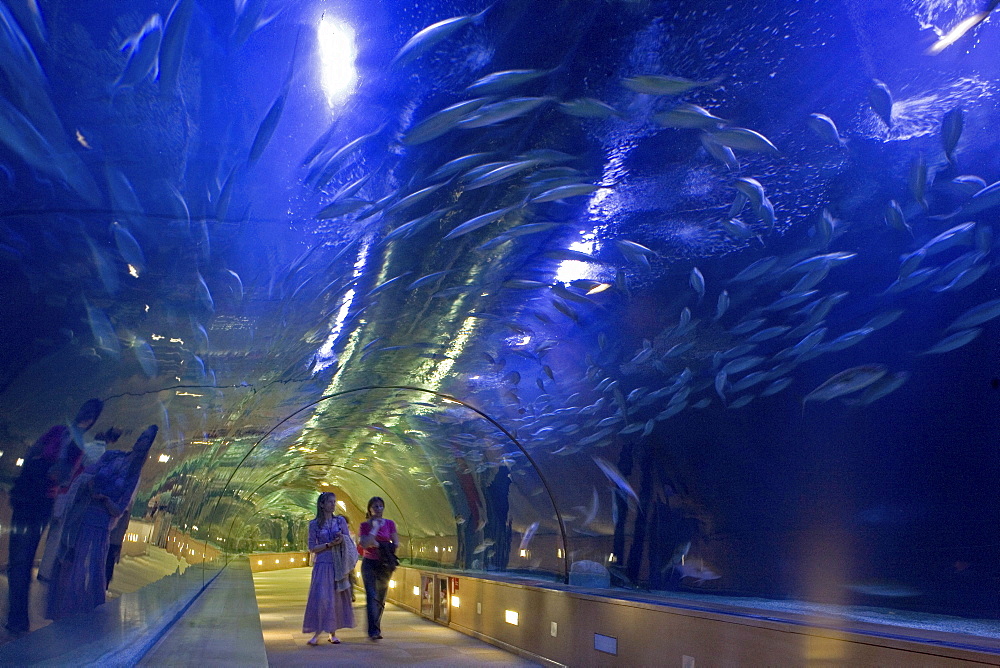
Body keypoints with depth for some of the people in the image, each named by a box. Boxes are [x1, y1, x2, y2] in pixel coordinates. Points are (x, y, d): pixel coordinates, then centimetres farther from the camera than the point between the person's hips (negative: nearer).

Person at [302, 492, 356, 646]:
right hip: (322, 565, -2)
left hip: (339, 565, 2)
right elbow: (312, 548, -1)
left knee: (337, 598, 3)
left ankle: (333, 632, 11)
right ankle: (317, 633, -4)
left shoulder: (340, 521, 8)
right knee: (320, 597, -10)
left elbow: (349, 544, 10)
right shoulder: (314, 524, 2)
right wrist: (330, 544, -12)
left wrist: (342, 539, -11)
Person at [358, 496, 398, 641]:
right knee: (372, 596, -14)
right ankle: (373, 630, -18)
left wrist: (377, 544, -9)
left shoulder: (390, 524, 3)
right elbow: (364, 544, -14)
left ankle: (376, 628, 21)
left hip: (384, 564, 3)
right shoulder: (365, 525, -1)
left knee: (381, 598, 8)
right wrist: (375, 528, -14)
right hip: (369, 563, -2)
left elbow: (395, 543, 5)